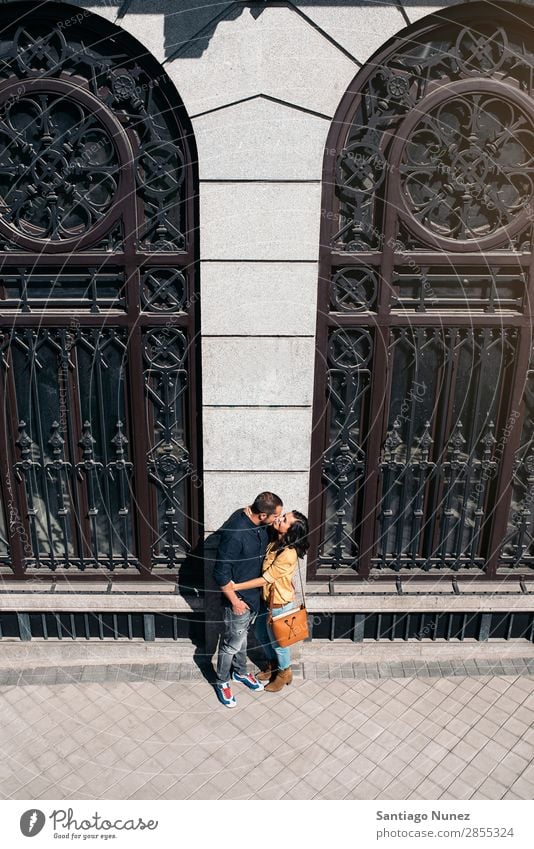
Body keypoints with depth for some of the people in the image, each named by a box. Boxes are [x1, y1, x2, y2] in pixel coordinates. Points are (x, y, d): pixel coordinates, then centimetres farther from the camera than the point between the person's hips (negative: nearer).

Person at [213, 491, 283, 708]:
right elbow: (221, 573, -26)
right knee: (232, 643, 13)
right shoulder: (235, 533, -35)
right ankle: (222, 683, 35)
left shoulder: (259, 523, -9)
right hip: (238, 597, -7)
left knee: (242, 636, 27)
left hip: (254, 593, 7)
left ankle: (240, 672, 48)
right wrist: (235, 601, -18)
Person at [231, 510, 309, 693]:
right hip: (267, 599, 8)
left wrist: (235, 587, -24)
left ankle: (284, 673, 43)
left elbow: (264, 580, -27)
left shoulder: (288, 554, -33)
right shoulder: (275, 542, -8)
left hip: (279, 605, -8)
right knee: (261, 634, 26)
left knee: (277, 641, 16)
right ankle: (273, 665, 51)